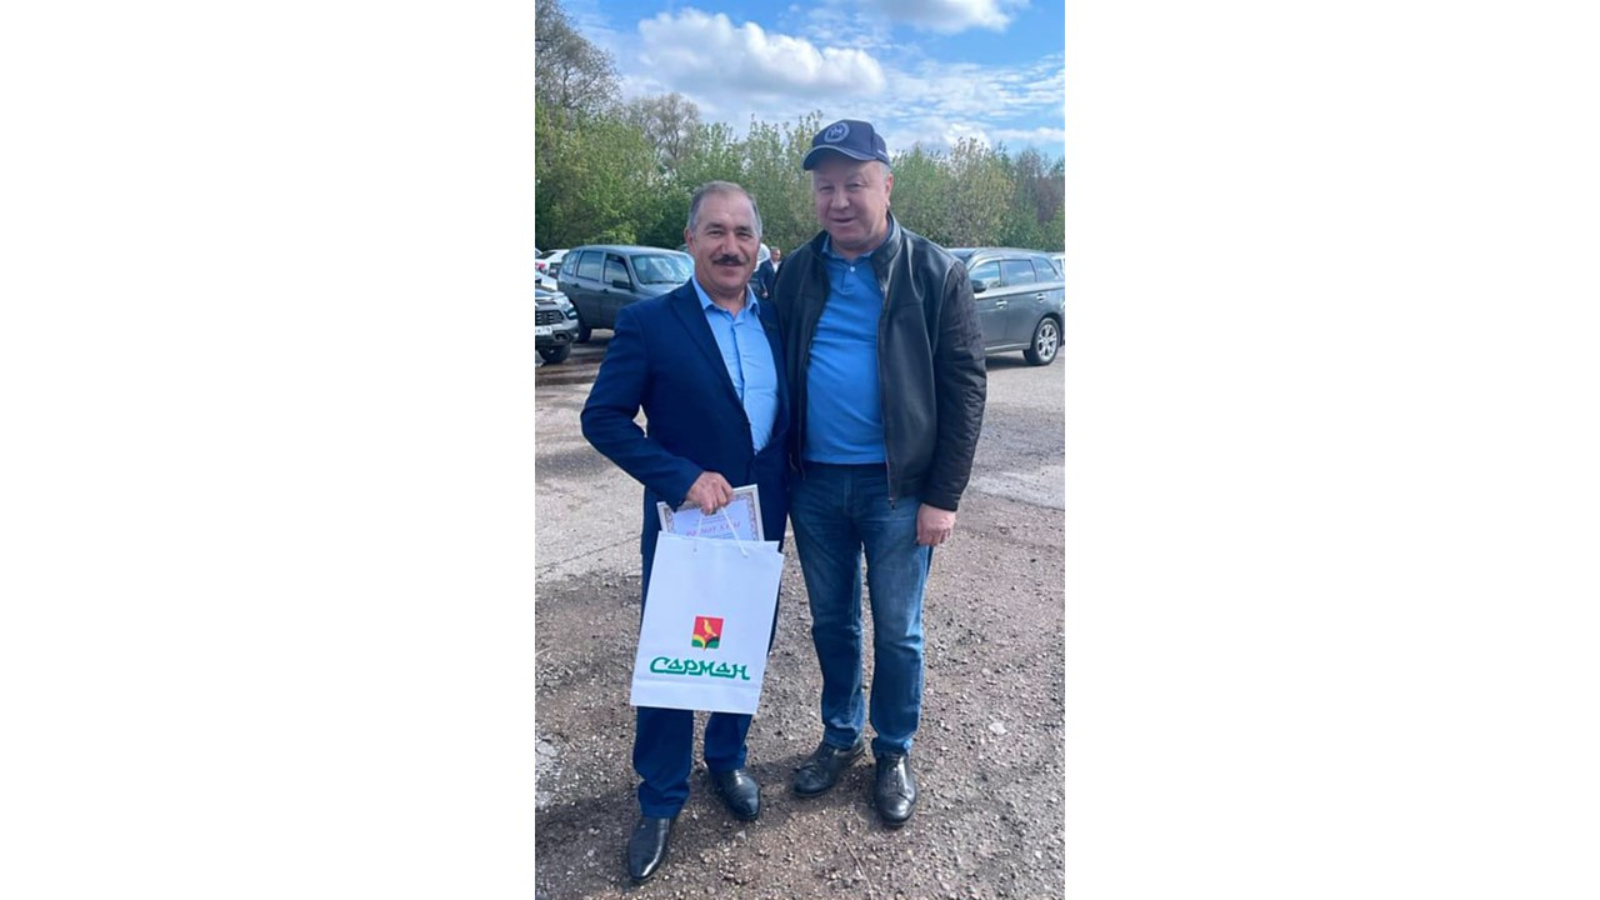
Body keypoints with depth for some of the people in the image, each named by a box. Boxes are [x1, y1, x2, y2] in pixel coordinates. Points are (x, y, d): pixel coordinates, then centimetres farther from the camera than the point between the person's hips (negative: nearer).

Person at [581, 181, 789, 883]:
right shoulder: (649, 323, -10)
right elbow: (602, 417, -12)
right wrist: (683, 478, -22)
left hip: (762, 525, 4)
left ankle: (727, 760, 43)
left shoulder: (777, 320, 4)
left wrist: (784, 497, 0)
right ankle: (660, 803, 29)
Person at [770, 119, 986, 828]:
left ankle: (895, 754, 32)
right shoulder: (798, 271, 4)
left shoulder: (934, 274, -7)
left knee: (897, 631, 10)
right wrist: (779, 471, 4)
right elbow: (776, 371, 9)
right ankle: (841, 736, 39)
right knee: (831, 622, 17)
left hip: (897, 485, -3)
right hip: (814, 483, 4)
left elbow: (965, 387, -8)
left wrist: (943, 496, -11)